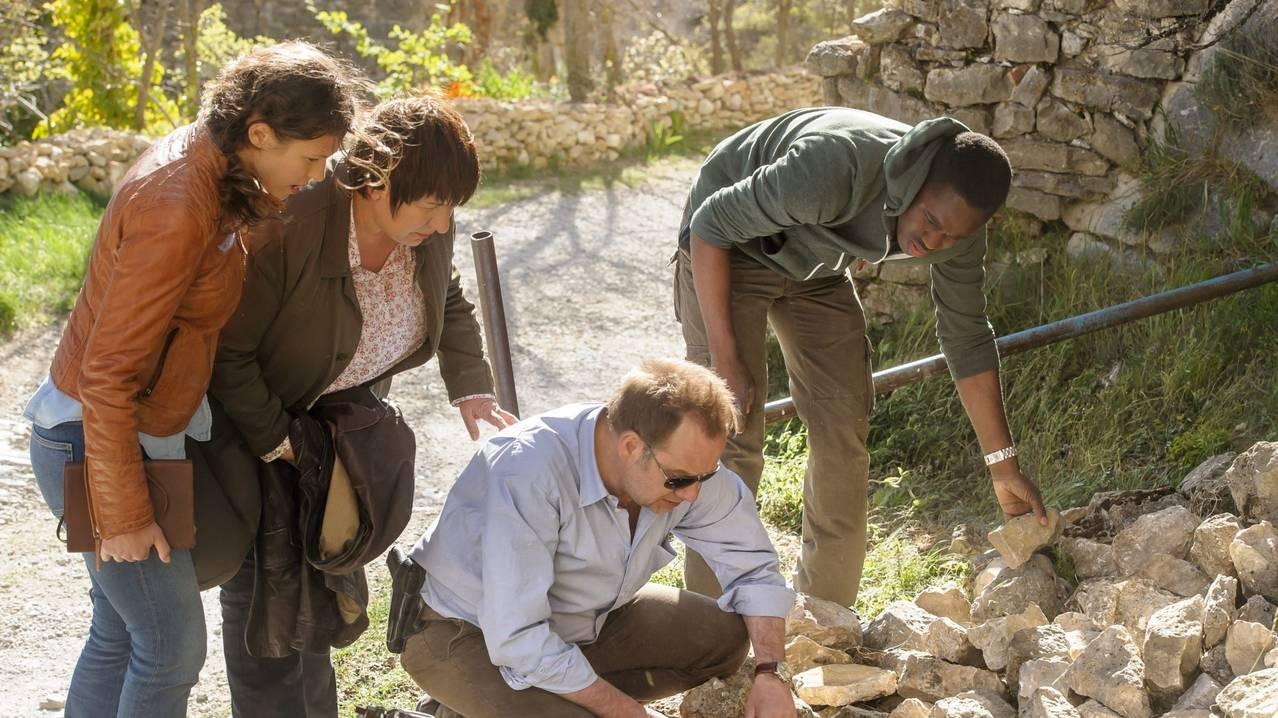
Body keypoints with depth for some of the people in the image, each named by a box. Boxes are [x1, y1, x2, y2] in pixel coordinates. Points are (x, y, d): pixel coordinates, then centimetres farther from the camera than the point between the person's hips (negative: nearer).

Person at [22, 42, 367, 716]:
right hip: (99, 442, -9)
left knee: (120, 634, 16)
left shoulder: (202, 165, -1)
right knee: (172, 644, 1)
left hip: (131, 427, 9)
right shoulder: (178, 209, -27)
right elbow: (107, 372, -25)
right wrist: (125, 513, -19)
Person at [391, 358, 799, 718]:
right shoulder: (529, 473, -36)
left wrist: (772, 673, -17)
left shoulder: (684, 463, -16)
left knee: (723, 637, -6)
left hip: (578, 623, 7)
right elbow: (517, 640, -35)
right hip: (464, 633, -7)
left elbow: (753, 564, -2)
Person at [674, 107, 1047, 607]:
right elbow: (711, 224, -29)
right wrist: (726, 359, -29)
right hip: (727, 249, -6)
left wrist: (1003, 466, -4)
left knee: (844, 436, 1)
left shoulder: (955, 217, -18)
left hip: (816, 267, 6)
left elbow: (966, 338, -4)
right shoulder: (837, 169, -40)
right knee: (731, 443, -14)